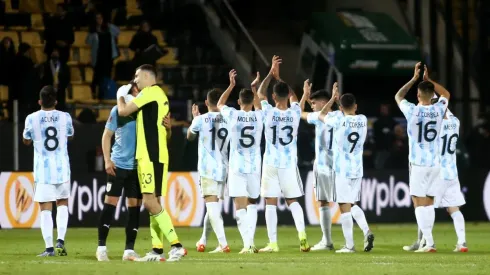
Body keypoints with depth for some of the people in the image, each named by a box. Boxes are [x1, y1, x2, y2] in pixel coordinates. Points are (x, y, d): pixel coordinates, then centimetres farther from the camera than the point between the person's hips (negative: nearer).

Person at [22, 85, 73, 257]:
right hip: (62, 168, 1)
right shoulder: (65, 117, -1)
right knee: (62, 203, 16)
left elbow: (26, 141, 12)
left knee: (46, 208, 1)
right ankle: (60, 240, 1)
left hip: (42, 170, -1)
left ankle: (49, 247, -5)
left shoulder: (32, 119, -5)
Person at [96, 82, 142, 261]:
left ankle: (129, 250, 7)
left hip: (138, 166, 3)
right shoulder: (119, 110, -3)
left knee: (135, 206, 2)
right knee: (110, 203, -3)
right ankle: (101, 247, 4)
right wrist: (107, 160, -7)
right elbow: (107, 135, 2)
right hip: (119, 164, -3)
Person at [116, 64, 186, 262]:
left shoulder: (149, 92, -9)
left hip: (150, 156, -10)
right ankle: (157, 250, 6)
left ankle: (176, 245, -19)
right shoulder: (161, 96, 20)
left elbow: (123, 111, -10)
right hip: (153, 156, 10)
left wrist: (121, 96, 9)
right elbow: (167, 133, 25)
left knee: (150, 202, -14)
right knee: (152, 203, 8)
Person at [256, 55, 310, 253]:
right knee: (293, 201, 12)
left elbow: (260, 93, 9)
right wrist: (278, 77, 24)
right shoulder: (295, 113, -5)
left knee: (270, 203, 2)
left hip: (271, 163, -2)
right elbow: (293, 96, 17)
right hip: (290, 163, 2)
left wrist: (271, 73, 14)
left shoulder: (268, 113, -10)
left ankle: (272, 243, -1)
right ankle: (301, 234, -7)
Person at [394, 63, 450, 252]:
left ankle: (429, 243, -13)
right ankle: (425, 240, 14)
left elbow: (398, 96, 12)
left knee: (420, 203, -4)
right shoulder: (438, 110, -1)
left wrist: (415, 78, 15)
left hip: (418, 164, -4)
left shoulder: (412, 111, -10)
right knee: (429, 202, 12)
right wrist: (428, 80, 21)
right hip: (435, 163, 4)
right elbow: (446, 94, 22)